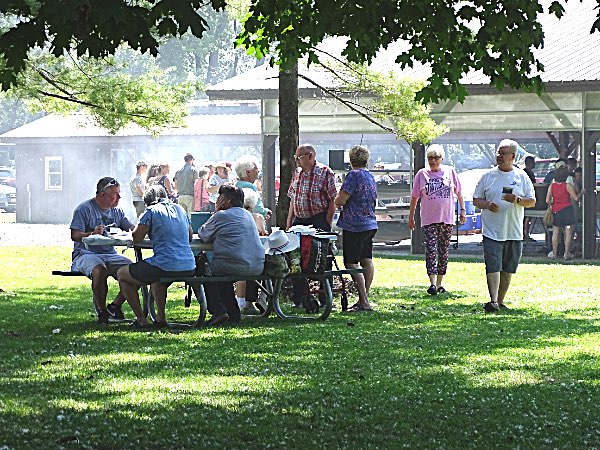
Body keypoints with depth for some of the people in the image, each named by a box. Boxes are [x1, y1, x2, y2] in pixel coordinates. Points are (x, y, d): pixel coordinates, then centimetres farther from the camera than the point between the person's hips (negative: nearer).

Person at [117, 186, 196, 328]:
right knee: (157, 277, 41)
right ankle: (161, 317, 30)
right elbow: (190, 236, 25)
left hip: (166, 267, -7)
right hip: (189, 268, 7)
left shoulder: (152, 211, -3)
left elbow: (136, 238, -3)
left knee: (122, 274, 16)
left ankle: (141, 320, 12)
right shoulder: (179, 209, 15)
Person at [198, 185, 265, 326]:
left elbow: (203, 235, 8)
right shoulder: (247, 215, 19)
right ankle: (233, 314, 27)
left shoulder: (221, 215, -4)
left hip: (236, 266, -7)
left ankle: (218, 311, 7)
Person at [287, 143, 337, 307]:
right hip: (299, 220, 6)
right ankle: (298, 299, 14)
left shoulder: (325, 173, -7)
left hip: (319, 221, -6)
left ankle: (325, 300, 5)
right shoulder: (297, 173, 13)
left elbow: (333, 202, -9)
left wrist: (326, 224, -14)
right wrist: (289, 223, 11)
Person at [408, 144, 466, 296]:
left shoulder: (450, 172, 6)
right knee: (431, 250, -13)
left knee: (443, 252, 7)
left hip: (447, 219, 2)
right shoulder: (422, 174, 3)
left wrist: (462, 210, 9)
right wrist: (411, 217, 9)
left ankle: (439, 283, 15)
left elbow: (458, 192, 15)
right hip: (429, 219, -2)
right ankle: (432, 283, -19)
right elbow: (414, 197, 9)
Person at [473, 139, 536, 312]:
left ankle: (500, 301, 19)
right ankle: (493, 301, -19)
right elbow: (476, 200, 8)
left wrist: (517, 200, -14)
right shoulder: (488, 176, 6)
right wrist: (488, 205, -13)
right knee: (493, 267, -13)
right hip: (492, 231, -2)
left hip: (514, 233, 2)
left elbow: (532, 202, 6)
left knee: (508, 270, 8)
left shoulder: (522, 177, 7)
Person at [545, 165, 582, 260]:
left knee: (555, 233, 11)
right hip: (567, 209, -3)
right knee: (568, 233, 2)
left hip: (556, 211, 3)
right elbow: (576, 198, -7)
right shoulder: (568, 186, -9)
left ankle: (554, 253, 12)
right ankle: (567, 253, -1)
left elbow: (548, 200, -5)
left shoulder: (551, 186, 0)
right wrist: (581, 193, 11)